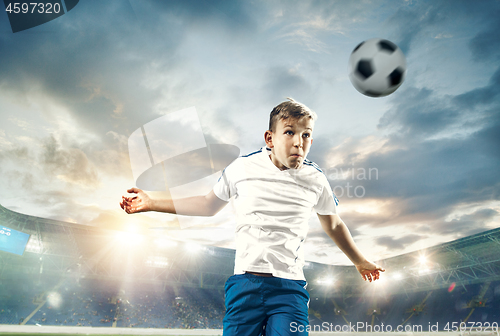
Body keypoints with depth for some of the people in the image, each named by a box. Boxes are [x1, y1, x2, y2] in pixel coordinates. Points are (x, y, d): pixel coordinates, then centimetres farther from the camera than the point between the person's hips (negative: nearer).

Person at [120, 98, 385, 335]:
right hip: (246, 281, 0)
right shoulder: (243, 168, 1)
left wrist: (360, 261, 29)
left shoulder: (315, 179, 4)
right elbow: (209, 205, 15)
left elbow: (333, 225, 21)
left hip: (290, 286, 1)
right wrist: (152, 203, 14)